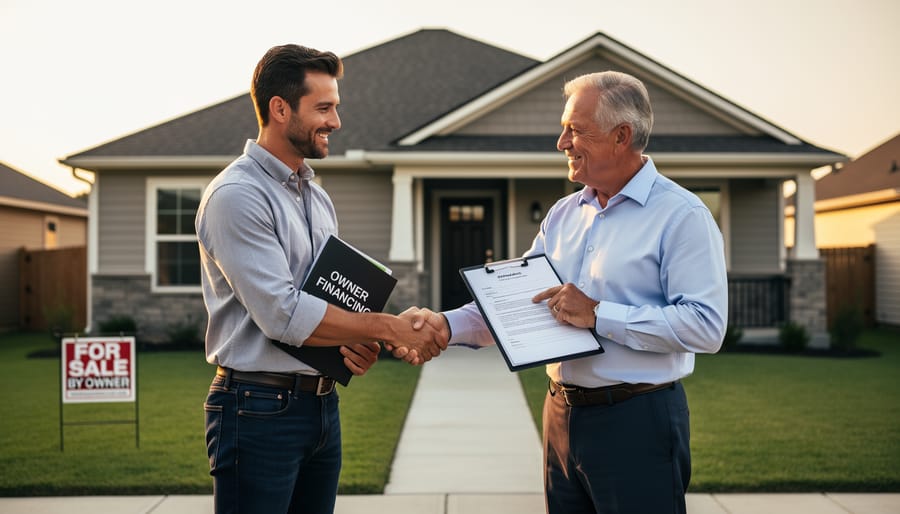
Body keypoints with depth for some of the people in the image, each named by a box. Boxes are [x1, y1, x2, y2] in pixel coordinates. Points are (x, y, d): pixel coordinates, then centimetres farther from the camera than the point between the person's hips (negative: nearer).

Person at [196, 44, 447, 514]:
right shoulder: (236, 196, -14)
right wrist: (388, 328, -17)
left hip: (321, 402, 8)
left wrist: (356, 344, -3)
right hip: (260, 409, -8)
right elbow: (283, 313, -22)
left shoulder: (318, 198, 14)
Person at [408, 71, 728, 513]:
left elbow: (706, 326, -20)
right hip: (562, 415, 7)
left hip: (637, 424, -6)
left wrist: (599, 316, -22)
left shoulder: (681, 215, -11)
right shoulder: (564, 214, 12)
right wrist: (447, 324, -4)